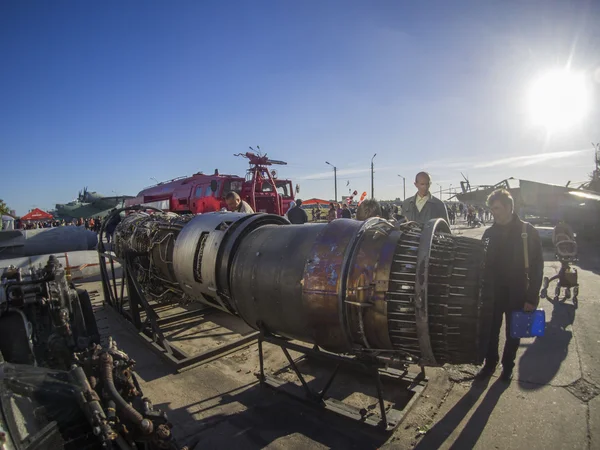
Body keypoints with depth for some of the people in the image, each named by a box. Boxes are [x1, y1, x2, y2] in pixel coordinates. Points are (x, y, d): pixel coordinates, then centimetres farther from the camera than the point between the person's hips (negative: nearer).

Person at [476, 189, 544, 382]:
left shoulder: (528, 231, -8)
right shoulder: (489, 233, 1)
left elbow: (537, 266, -8)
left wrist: (532, 297, -11)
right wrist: (483, 291, 3)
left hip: (517, 294, -2)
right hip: (494, 292, 2)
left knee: (513, 333, 13)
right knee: (491, 331, 9)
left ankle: (508, 365, 31)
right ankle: (490, 363, 27)